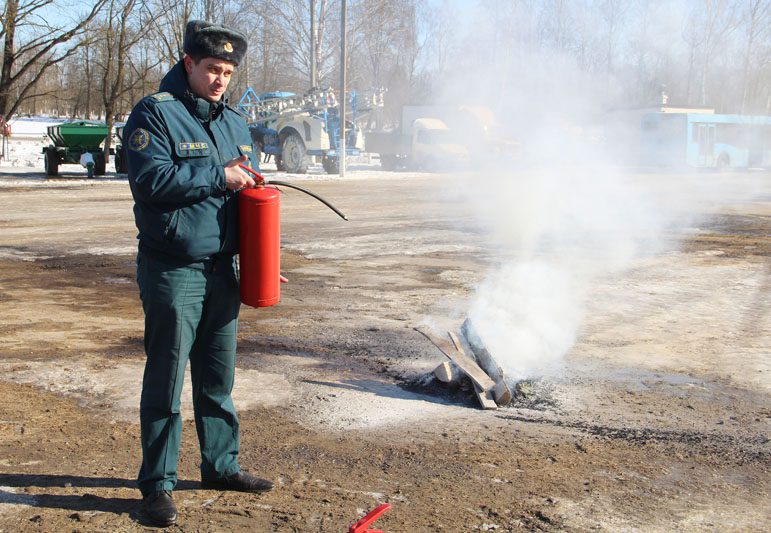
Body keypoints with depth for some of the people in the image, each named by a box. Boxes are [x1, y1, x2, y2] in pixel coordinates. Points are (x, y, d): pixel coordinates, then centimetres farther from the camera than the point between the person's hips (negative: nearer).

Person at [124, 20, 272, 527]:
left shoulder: (234, 122, 14)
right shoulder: (155, 113, -7)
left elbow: (246, 190, 20)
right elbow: (150, 180, -20)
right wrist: (217, 176, -18)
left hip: (222, 268, 6)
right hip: (172, 270, -6)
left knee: (218, 376, 15)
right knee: (166, 377, 0)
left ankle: (221, 463, 29)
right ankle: (158, 482, 12)